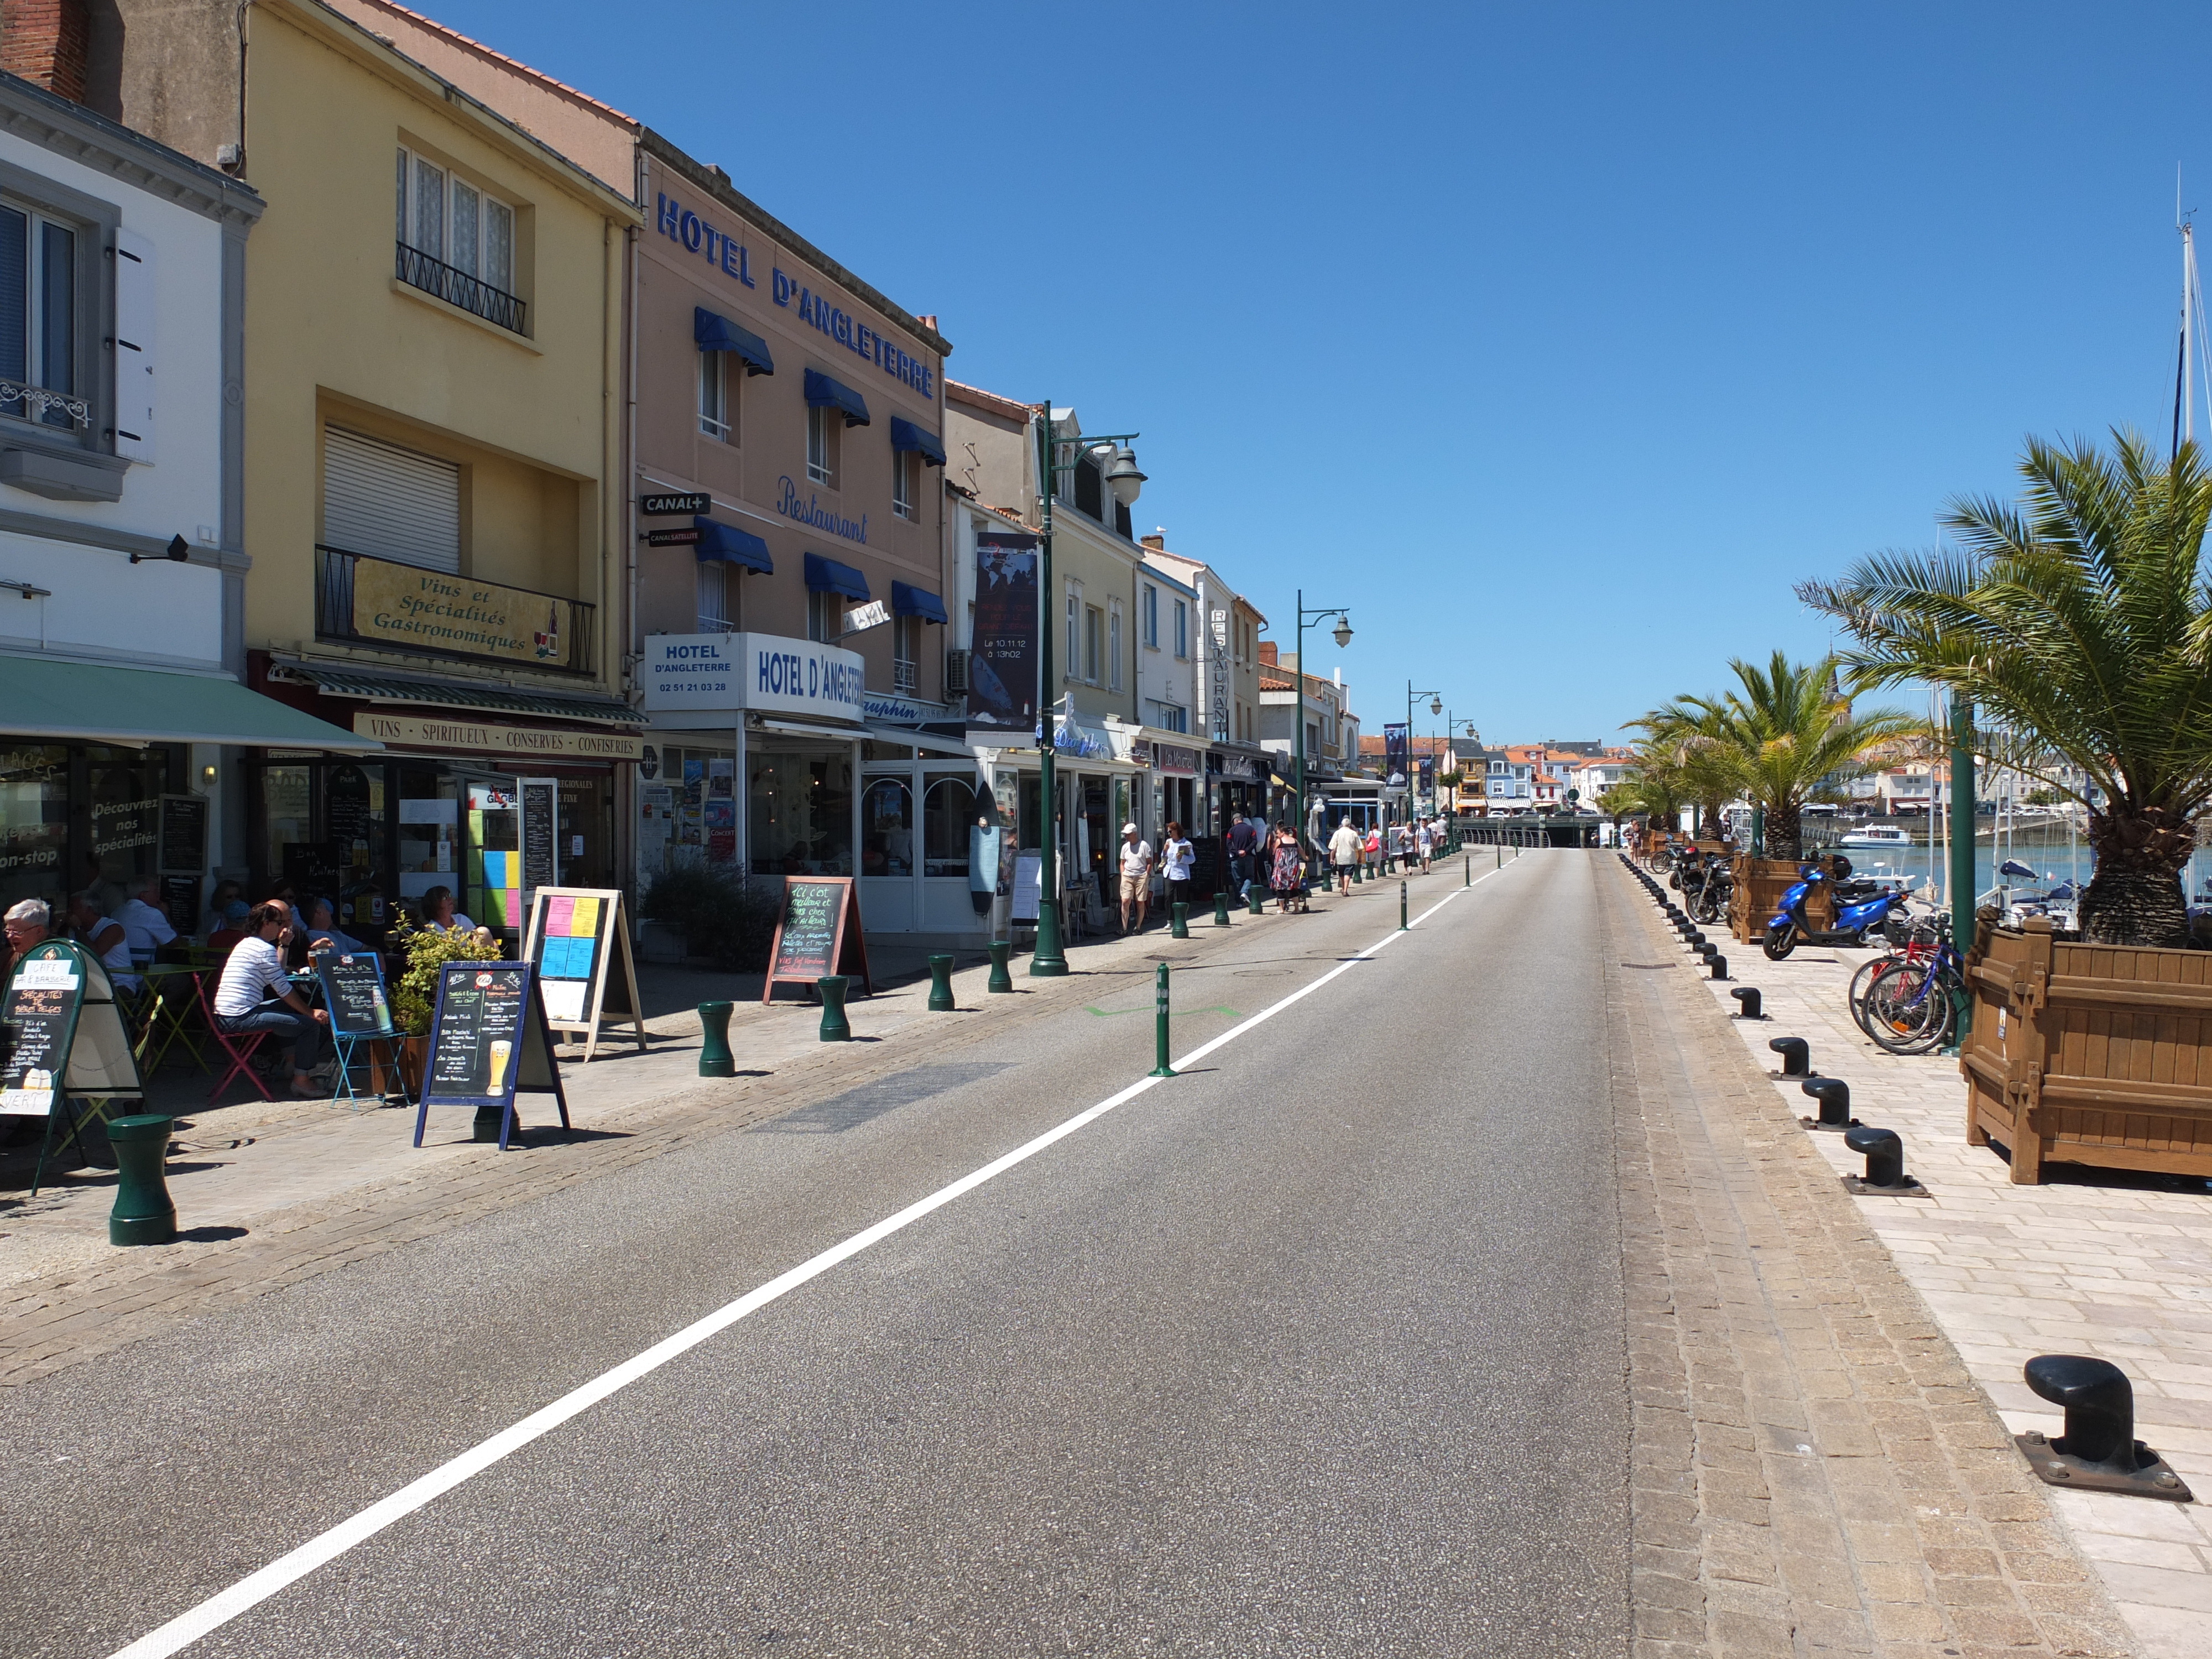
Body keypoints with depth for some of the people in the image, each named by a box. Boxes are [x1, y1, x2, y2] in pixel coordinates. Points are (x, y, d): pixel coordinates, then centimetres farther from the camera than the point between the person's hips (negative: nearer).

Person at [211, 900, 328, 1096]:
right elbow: (284, 990, -12)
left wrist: (283, 945, 25)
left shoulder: (246, 944, 19)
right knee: (311, 1024, -10)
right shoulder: (264, 949, -12)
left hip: (225, 1017, 11)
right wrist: (311, 1013, -5)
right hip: (241, 1018, -11)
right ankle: (301, 1080, -2)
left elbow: (278, 974, 29)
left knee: (292, 1011, 28)